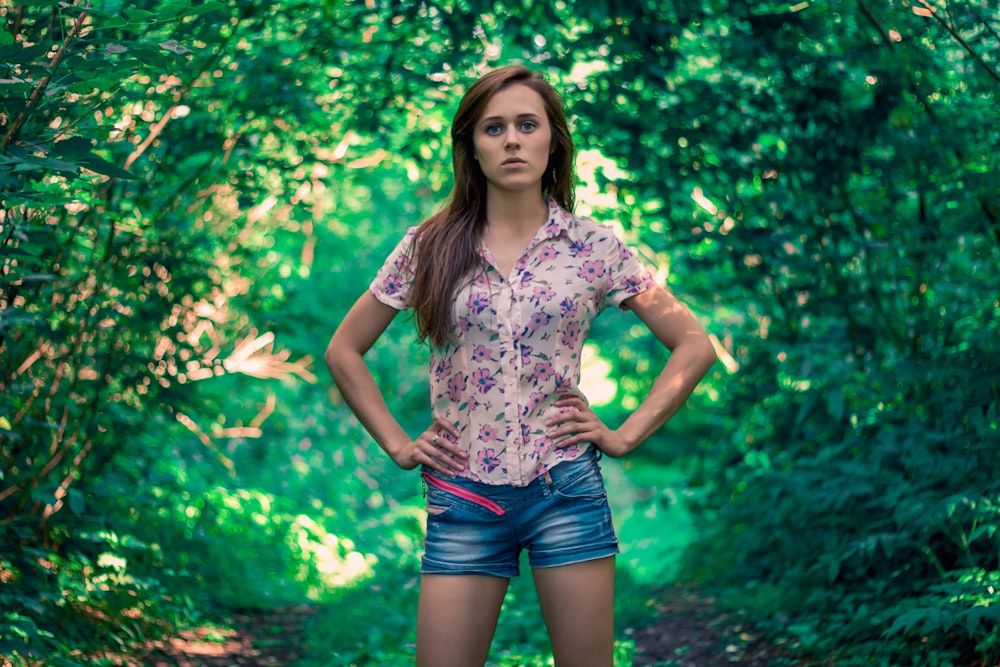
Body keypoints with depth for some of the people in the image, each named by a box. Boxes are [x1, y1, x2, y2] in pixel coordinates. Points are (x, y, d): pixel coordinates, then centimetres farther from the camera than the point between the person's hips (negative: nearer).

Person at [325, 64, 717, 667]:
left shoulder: (596, 248, 1)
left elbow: (696, 345, 5)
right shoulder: (429, 247, 3)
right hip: (462, 499, 1)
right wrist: (399, 445, 4)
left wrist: (625, 436, -2)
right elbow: (344, 351, 12)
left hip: (566, 490, 0)